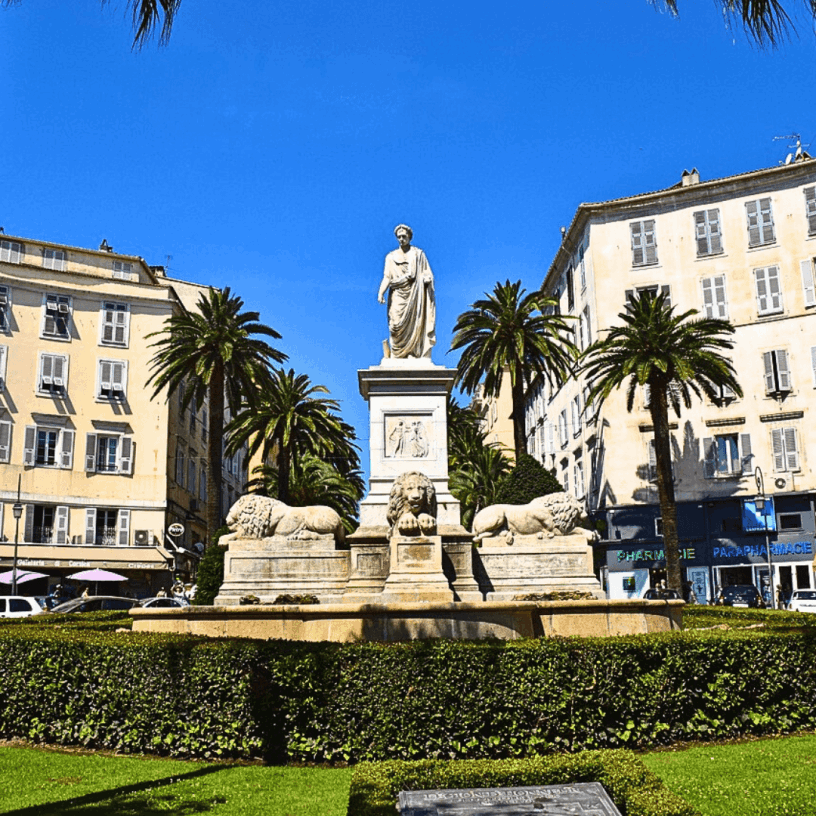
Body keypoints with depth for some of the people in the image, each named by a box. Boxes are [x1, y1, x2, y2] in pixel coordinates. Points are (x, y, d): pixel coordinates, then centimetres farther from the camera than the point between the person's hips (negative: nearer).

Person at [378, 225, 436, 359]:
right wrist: (381, 292, -10)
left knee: (415, 325, -11)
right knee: (398, 327, -11)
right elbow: (387, 277, 6)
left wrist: (427, 279, -16)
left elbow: (428, 273, 8)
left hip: (415, 296, 0)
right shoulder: (391, 257, 15)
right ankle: (396, 358, -15)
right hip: (398, 296, 1)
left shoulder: (419, 254, 13)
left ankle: (414, 354, -14)